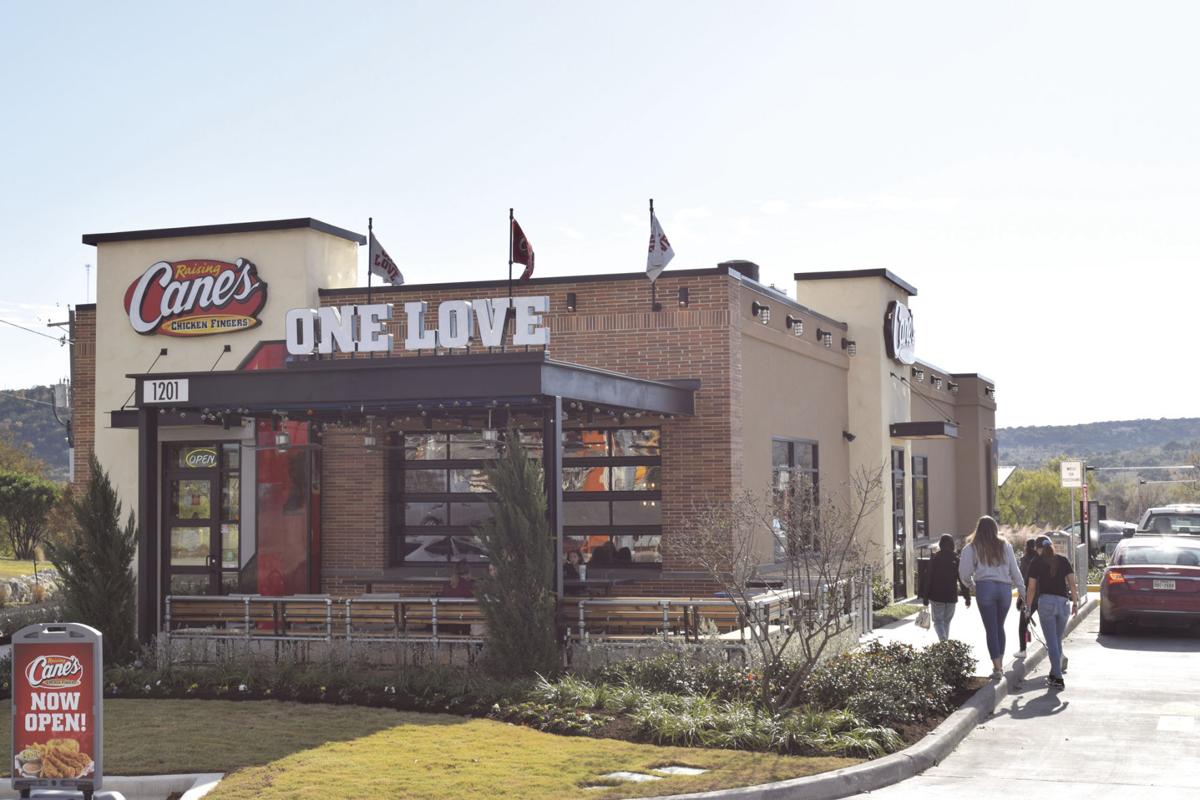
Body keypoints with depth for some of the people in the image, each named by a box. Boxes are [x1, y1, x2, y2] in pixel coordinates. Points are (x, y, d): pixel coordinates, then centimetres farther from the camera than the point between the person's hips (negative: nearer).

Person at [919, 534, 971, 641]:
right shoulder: (957, 559, -1)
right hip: (952, 597, 2)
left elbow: (928, 579, -4)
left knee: (938, 621, 3)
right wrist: (967, 598, 3)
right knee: (947, 621, 17)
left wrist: (925, 597, 1)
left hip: (937, 597, -2)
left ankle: (943, 640, -20)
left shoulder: (934, 559, -5)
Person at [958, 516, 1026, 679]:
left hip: (985, 587, -3)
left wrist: (972, 585, 19)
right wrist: (1022, 591, 15)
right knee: (1000, 627, 16)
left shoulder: (972, 548, 3)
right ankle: (999, 665, 16)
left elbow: (964, 574, 1)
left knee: (991, 629, 0)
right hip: (1004, 588, 3)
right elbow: (1015, 570, 9)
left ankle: (997, 668, -5)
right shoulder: (1005, 546, 10)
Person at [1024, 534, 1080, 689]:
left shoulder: (1036, 563, 2)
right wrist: (1075, 603, 8)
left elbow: (1031, 588, 2)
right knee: (1058, 641, 16)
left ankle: (1058, 679, -6)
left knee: (1052, 642, -2)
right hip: (1063, 602, 3)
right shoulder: (1064, 561, 10)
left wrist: (1028, 607, 12)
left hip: (1045, 601, -3)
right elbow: (1072, 584, 3)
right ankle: (1054, 674, 22)